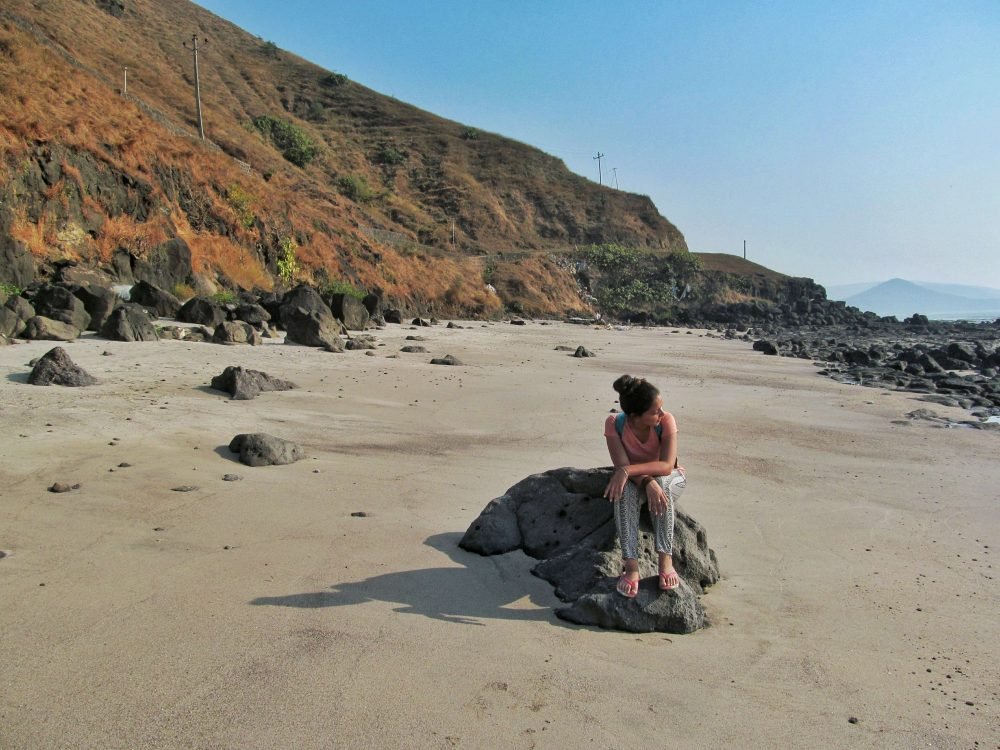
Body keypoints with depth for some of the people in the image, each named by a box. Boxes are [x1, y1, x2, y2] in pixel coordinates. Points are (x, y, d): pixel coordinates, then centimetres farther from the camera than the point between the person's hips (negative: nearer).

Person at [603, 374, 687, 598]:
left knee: (661, 480, -36)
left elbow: (667, 466, -35)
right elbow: (622, 465, -27)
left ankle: (665, 560, -35)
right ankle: (631, 566, -38)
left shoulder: (666, 421, -25)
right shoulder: (614, 424, -23)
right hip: (635, 480, 1)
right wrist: (648, 482, -44)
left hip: (670, 480, 0)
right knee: (625, 489, -35)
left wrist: (628, 471, -45)